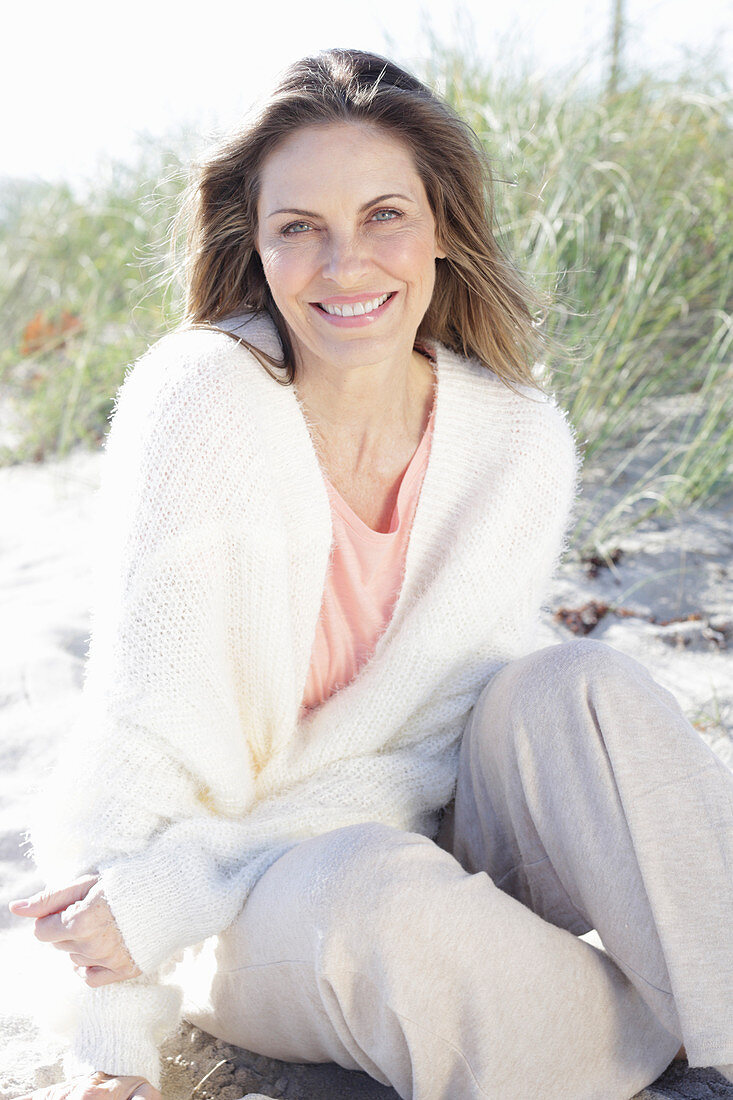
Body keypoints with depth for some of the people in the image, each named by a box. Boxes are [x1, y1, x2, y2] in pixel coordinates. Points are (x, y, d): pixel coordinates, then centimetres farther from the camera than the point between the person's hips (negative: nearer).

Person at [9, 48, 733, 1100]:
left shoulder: (522, 441, -9)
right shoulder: (200, 396, -17)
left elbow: (427, 735, -13)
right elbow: (146, 711, -19)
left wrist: (175, 890, -24)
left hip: (443, 839, 2)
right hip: (270, 914, -2)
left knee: (578, 689, -26)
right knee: (381, 891, -35)